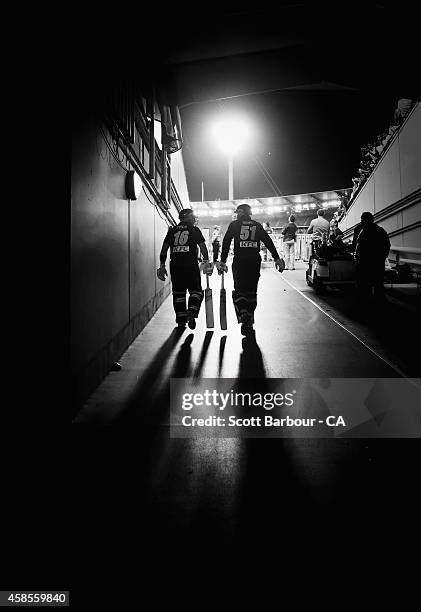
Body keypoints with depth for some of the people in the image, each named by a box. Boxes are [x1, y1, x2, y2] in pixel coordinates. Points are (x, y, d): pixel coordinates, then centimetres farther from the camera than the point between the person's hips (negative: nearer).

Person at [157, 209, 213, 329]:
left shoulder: (172, 231, 13)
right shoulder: (195, 230, 4)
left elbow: (164, 248, 8)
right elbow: (202, 246, 0)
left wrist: (162, 265, 11)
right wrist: (206, 261, 8)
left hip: (175, 266, 3)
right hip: (191, 265, -3)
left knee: (178, 292, 10)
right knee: (196, 291, 5)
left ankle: (181, 319, 12)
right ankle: (191, 312, -17)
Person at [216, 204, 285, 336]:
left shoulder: (234, 225, 8)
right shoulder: (257, 225, 15)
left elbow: (226, 242, 1)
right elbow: (268, 242, 10)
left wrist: (223, 261, 2)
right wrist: (277, 258, 10)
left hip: (239, 261, -3)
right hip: (255, 261, 3)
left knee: (239, 291, -1)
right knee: (251, 291, 12)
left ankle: (244, 319, -20)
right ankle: (249, 322, 15)